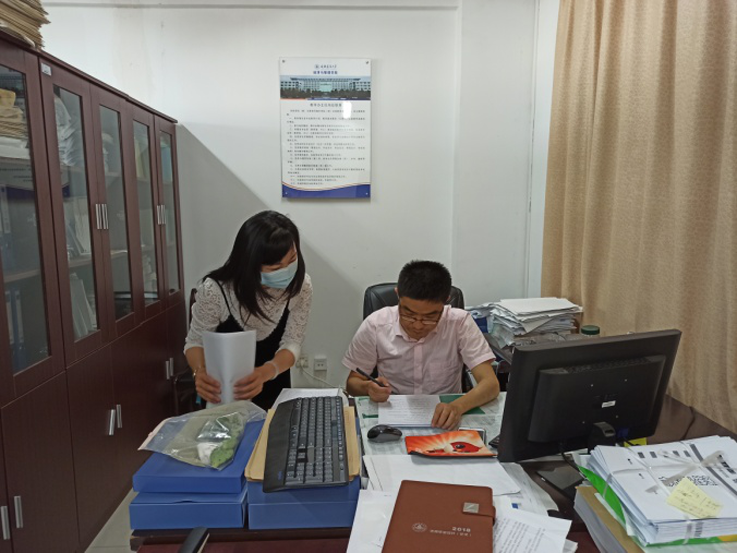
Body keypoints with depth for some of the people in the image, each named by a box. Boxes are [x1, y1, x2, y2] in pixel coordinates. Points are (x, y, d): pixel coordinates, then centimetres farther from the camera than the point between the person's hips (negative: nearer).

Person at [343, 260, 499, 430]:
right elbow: (352, 382, 1)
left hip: (446, 420, 0)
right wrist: (368, 388, -21)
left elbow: (490, 384, -16)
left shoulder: (460, 323, -13)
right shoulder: (374, 325, -11)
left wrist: (458, 406, -35)